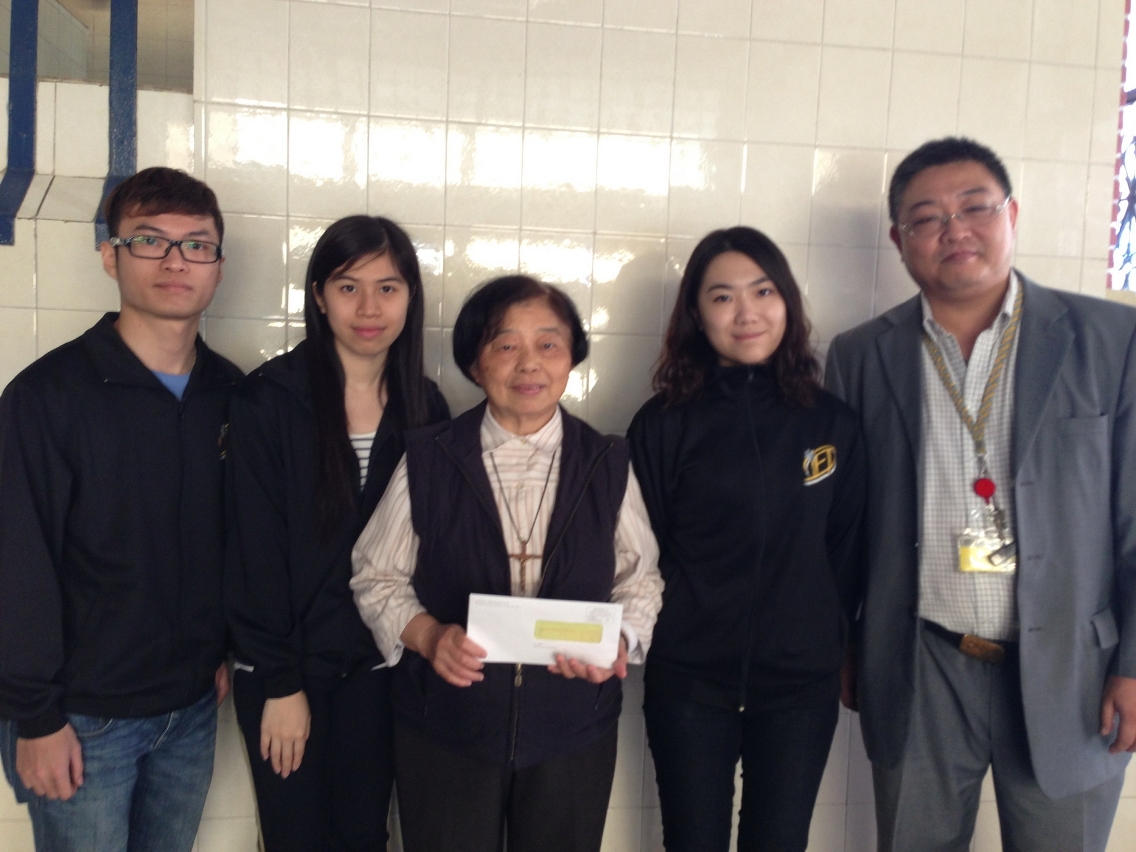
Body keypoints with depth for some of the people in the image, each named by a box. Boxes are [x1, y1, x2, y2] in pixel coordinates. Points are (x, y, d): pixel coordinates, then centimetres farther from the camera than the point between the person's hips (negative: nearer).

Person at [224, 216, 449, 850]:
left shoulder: (425, 407, 1)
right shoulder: (269, 400, -10)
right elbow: (254, 550, -10)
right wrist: (279, 682, -10)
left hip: (380, 667, 3)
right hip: (284, 667, -3)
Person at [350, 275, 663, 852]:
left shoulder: (608, 465, -1)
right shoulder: (427, 460, -4)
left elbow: (640, 578, 5)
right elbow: (377, 577, 1)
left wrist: (619, 640, -15)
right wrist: (427, 634, -17)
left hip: (573, 733, 2)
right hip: (444, 730, -1)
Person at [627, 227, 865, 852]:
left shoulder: (832, 423, 1)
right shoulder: (663, 425, -5)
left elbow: (846, 547, 8)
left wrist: (833, 645, 7)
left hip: (802, 685, 2)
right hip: (688, 683, -1)